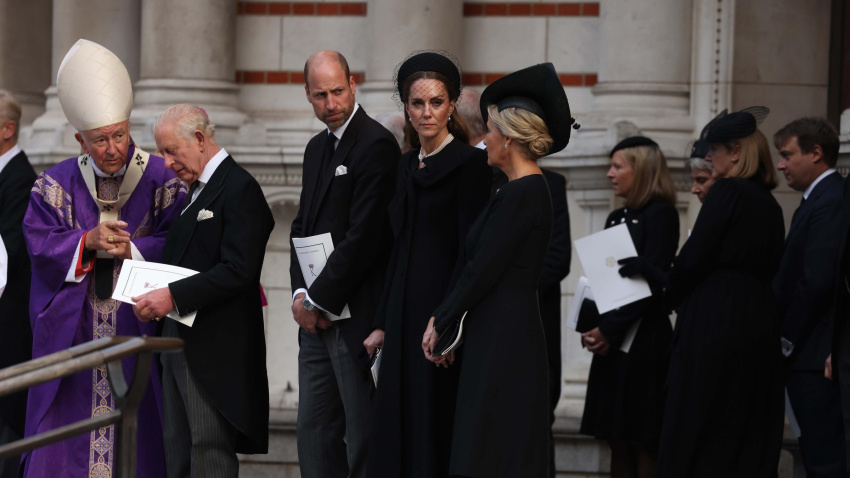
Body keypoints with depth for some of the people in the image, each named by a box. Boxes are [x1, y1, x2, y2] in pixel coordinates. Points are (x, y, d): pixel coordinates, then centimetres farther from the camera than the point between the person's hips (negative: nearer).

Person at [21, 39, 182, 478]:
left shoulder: (160, 180, -1)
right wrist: (87, 240, -17)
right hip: (72, 330, 1)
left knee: (137, 433, -1)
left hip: (137, 325, -1)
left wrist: (132, 249, -20)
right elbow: (38, 243, -2)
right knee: (66, 430, 0)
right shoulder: (57, 184, 5)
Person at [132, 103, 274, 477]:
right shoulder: (194, 191, 19)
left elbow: (238, 271, -20)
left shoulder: (239, 189, -11)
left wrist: (173, 296, -24)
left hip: (214, 349, -10)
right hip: (179, 344, 10)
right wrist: (153, 298, 4)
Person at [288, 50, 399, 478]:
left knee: (363, 440, -4)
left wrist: (319, 300, -13)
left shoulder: (376, 146, -12)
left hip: (356, 315, -9)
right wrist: (301, 293, 1)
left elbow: (364, 237, -18)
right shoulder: (317, 148, 16)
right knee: (314, 432, 10)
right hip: (318, 316, 9)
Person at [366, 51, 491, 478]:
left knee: (436, 430, -6)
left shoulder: (469, 162, -7)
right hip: (403, 315, 7)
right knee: (395, 426, 6)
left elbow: (470, 251, -13)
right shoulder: (407, 166, 15)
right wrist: (383, 323, 13)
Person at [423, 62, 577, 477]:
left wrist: (440, 322, -4)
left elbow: (482, 270, -15)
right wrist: (443, 319, 15)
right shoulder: (530, 189, 14)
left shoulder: (520, 195, -16)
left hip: (503, 341, -10)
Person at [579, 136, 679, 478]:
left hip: (644, 341, -8)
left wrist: (609, 330, -16)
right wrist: (593, 328, 1)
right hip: (611, 341, 8)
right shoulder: (616, 219, 17)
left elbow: (652, 282, -15)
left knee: (643, 440, -7)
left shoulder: (660, 215, -8)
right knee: (618, 440, 7)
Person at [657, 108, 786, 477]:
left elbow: (694, 256, -15)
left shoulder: (727, 192, -11)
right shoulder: (769, 204, 12)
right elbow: (771, 267, 14)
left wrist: (673, 294, 5)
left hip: (716, 321, -8)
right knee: (750, 435, 9)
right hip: (760, 321, 8)